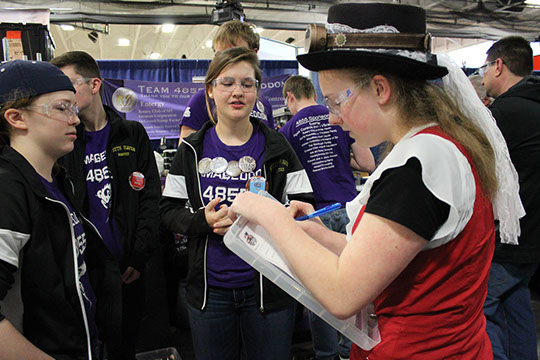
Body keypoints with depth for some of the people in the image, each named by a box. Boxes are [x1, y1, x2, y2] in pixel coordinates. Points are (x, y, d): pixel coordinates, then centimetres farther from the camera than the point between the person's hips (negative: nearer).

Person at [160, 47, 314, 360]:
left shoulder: (277, 147, -2)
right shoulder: (192, 150, 2)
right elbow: (168, 211, 3)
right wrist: (203, 221, -17)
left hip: (269, 287, -1)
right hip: (209, 289, 2)